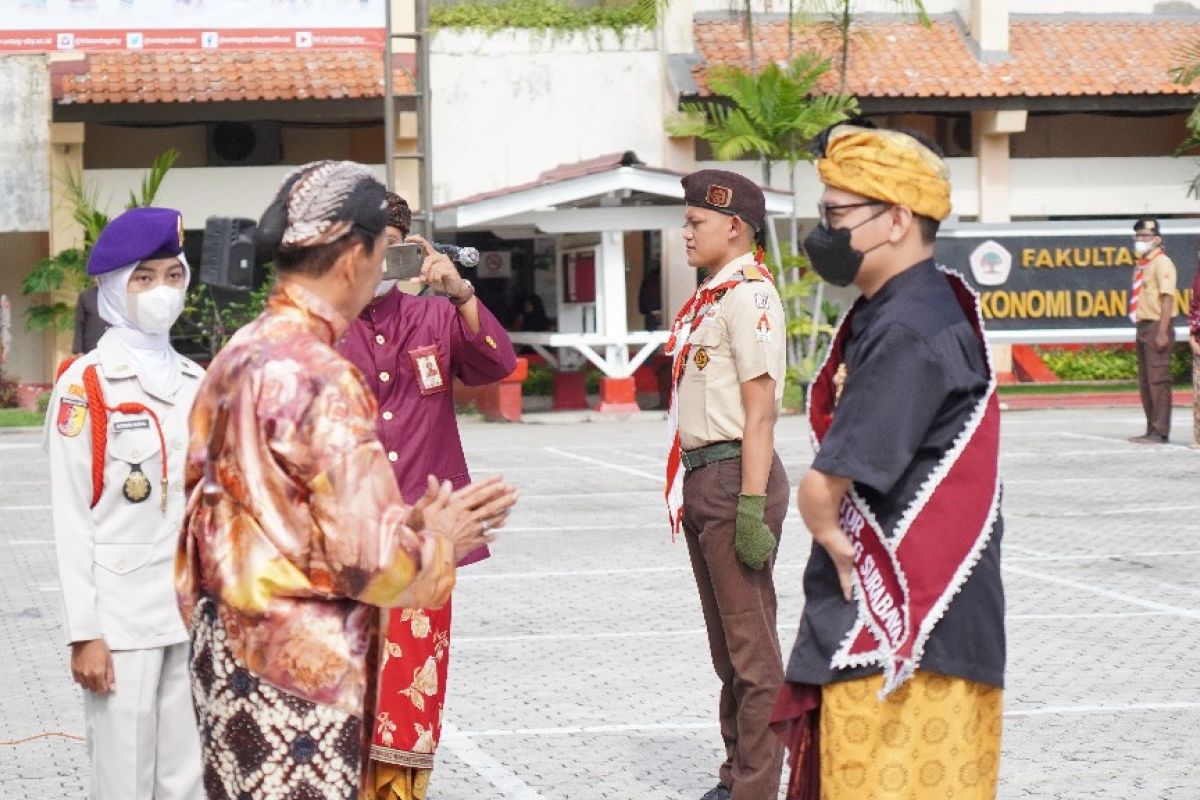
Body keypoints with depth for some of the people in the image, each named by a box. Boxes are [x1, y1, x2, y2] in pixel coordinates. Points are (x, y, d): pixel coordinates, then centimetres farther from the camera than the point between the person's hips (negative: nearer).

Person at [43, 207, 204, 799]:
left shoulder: (196, 384, 10)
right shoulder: (85, 386, -6)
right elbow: (70, 518, -8)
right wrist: (84, 632, -13)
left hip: (195, 611, 5)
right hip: (121, 614, -5)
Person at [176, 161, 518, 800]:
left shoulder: (236, 357, 8)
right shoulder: (322, 378, -19)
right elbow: (369, 557, -20)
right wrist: (438, 538, 0)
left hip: (226, 654, 9)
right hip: (299, 670, -9)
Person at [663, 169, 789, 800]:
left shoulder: (748, 294, -13)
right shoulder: (709, 298, 16)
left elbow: (760, 409, -18)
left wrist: (751, 506, -22)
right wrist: (690, 489, 17)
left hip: (735, 477, -10)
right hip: (701, 478, 10)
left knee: (752, 646, -4)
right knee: (727, 646, 16)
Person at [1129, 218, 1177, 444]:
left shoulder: (1162, 262, -9)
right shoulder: (1141, 264, 17)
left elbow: (1167, 297, -17)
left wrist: (1162, 332, -23)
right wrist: (1141, 331, 15)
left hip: (1156, 327, -10)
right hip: (1143, 326, 10)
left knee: (1158, 379, -10)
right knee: (1145, 382, 12)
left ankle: (1160, 432, -9)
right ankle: (1151, 430, 19)